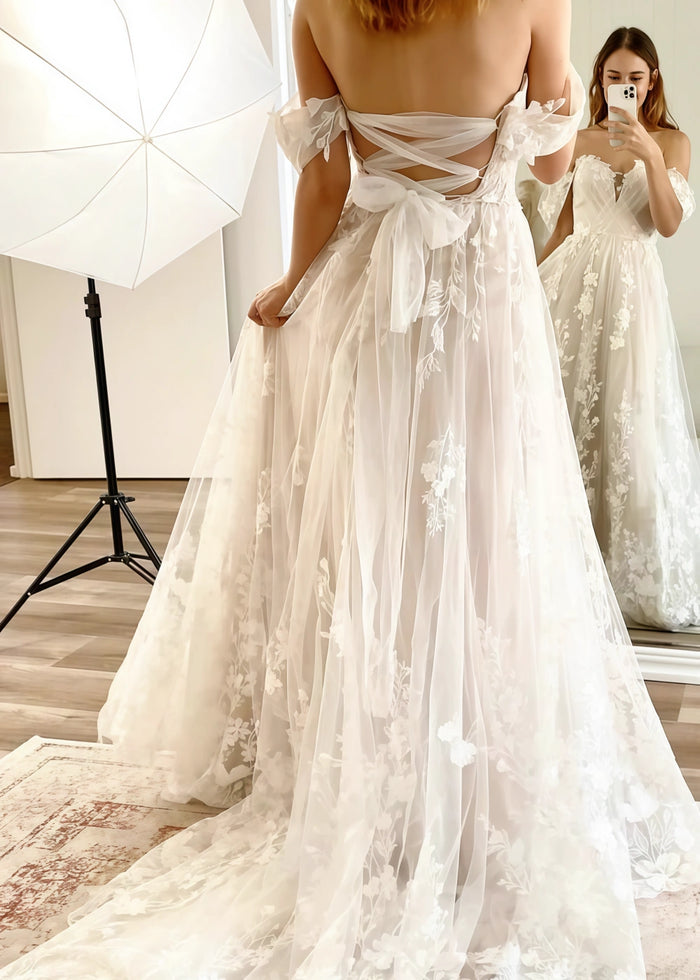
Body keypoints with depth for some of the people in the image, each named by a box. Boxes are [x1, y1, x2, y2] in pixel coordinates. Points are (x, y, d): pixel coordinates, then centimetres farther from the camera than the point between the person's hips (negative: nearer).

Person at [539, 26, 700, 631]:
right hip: (573, 281, 2)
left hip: (632, 285, -2)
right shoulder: (579, 141, 11)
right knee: (564, 403, 0)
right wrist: (537, 282, 10)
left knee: (630, 416, -4)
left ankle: (635, 565, 10)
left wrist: (650, 157, -16)